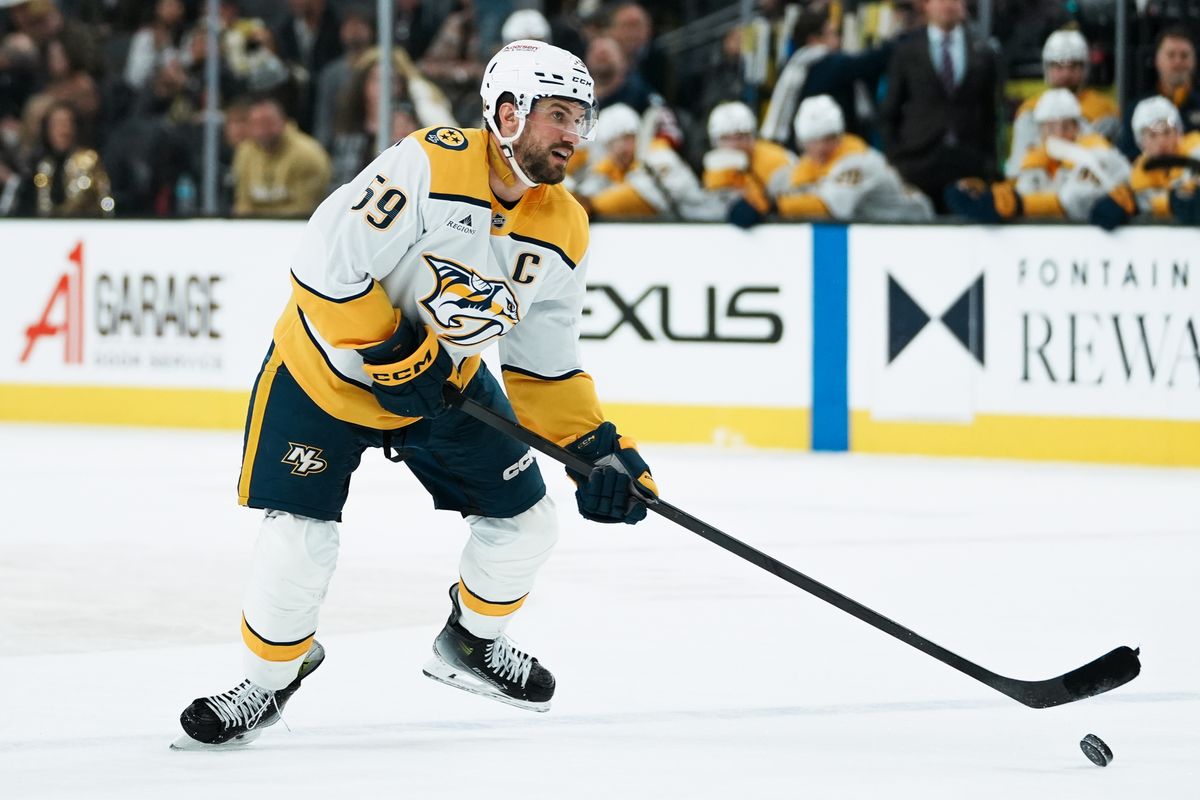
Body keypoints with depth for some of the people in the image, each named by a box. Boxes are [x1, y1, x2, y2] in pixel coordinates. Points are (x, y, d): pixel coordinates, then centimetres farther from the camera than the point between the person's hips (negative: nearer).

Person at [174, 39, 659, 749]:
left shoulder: (564, 231, -8)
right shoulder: (430, 166, -29)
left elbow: (545, 366, 0)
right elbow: (329, 265, -31)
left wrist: (600, 448, -10)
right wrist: (393, 356, -27)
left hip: (445, 379, 6)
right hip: (327, 369, -6)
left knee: (526, 520, 3)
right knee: (300, 542, -13)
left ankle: (471, 643, 30)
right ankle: (272, 677, 13)